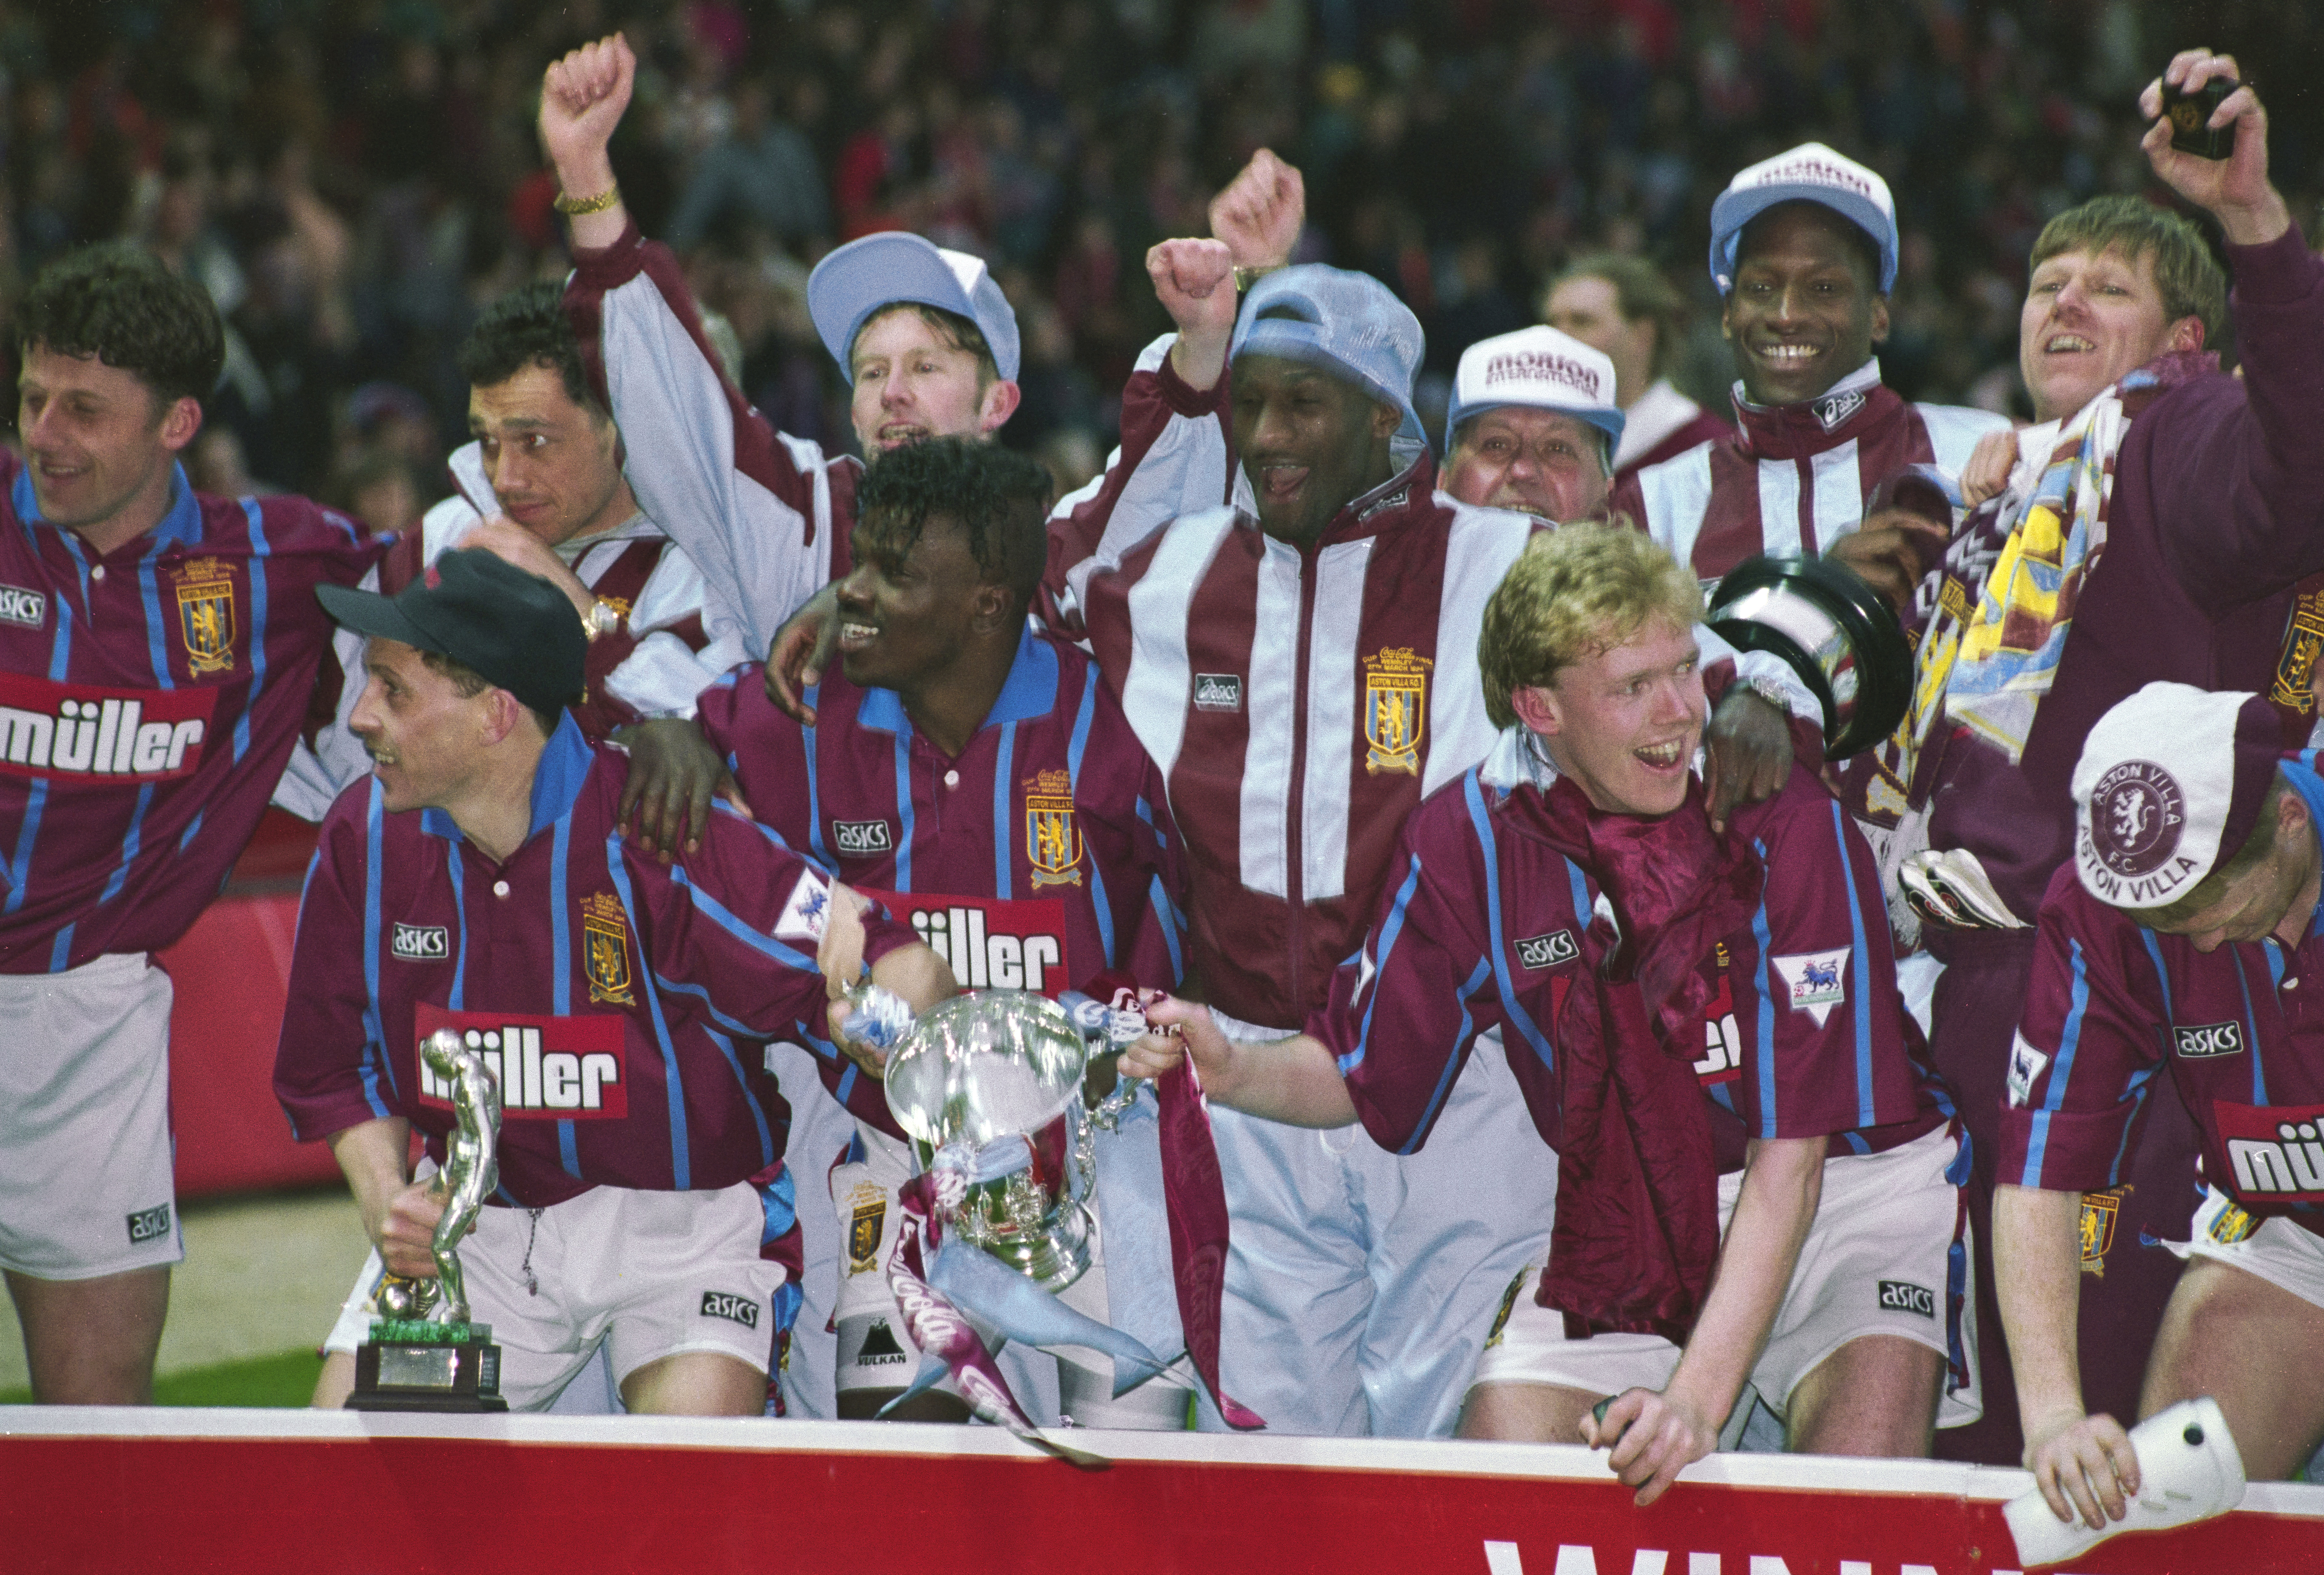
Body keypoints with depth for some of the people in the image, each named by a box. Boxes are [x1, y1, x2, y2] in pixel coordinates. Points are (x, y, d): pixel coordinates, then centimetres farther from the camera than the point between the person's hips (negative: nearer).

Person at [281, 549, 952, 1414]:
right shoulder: (364, 838, -4)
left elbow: (895, 971, -23)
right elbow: (339, 1068, 9)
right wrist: (387, 1204, -9)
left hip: (687, 1211, -4)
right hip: (479, 1223, 4)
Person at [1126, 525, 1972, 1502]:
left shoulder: (1786, 823, -22)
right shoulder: (1471, 840, -9)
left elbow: (1790, 1154, -24)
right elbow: (1363, 1073, 6)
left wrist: (1697, 1396, -34)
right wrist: (1232, 1072, -17)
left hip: (1847, 1189, -3)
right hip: (1628, 1211, 4)